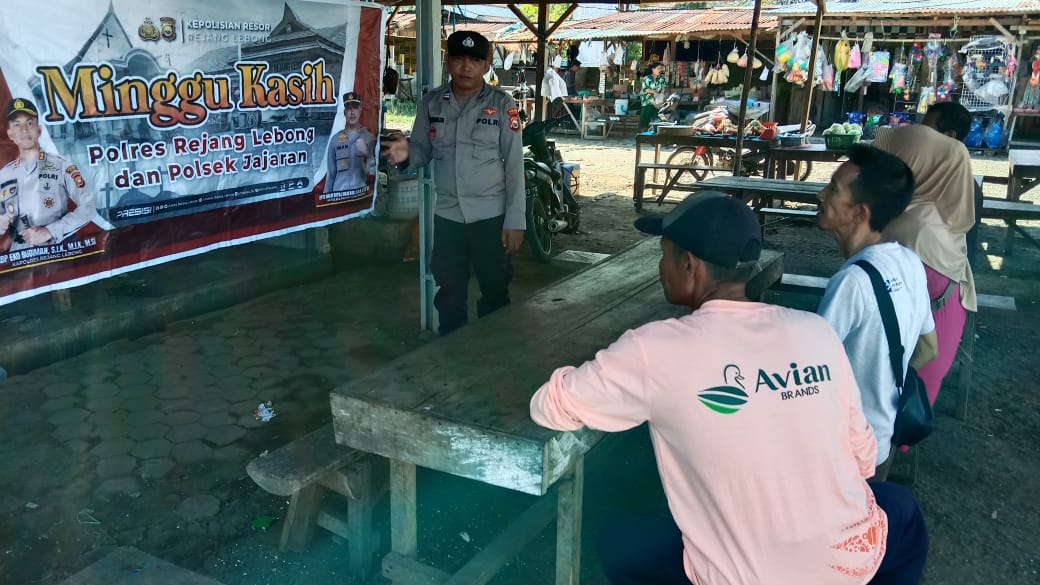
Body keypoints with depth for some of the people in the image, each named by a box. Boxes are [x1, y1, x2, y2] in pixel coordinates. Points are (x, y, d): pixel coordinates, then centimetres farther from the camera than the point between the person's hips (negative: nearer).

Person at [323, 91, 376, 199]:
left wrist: (365, 153, -17)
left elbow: (372, 171, 0)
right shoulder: (336, 139, 11)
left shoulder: (369, 137, 5)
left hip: (361, 193, -1)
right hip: (339, 194, 1)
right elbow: (331, 173, 14)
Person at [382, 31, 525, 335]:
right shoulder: (431, 103, 3)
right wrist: (407, 153, -17)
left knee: (495, 292, 10)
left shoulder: (502, 104, -6)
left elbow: (514, 164, -7)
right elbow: (423, 151, 9)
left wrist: (515, 219, -11)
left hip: (491, 215, -3)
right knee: (449, 292, 16)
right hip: (447, 215, 3)